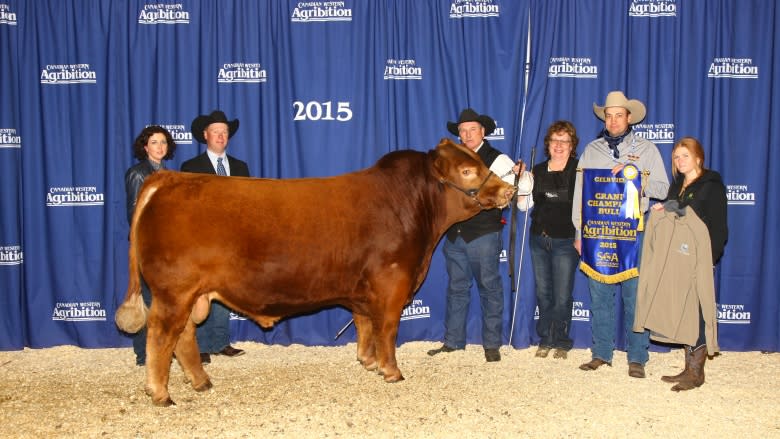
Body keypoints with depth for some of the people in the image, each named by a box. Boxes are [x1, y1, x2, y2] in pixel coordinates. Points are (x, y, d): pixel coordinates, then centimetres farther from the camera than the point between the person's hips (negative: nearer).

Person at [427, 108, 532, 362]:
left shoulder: (496, 159, -5)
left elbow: (525, 188, -13)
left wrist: (520, 174, -33)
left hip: (484, 236, -5)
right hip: (454, 235, 6)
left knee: (490, 289, 2)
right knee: (456, 289, 12)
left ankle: (492, 345, 12)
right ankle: (453, 341, 21)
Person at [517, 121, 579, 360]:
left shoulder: (579, 170, -5)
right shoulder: (538, 171, 9)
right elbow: (524, 205, 9)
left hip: (565, 241, -4)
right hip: (539, 239, 4)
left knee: (562, 296, 0)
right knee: (543, 293, 12)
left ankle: (561, 341, 17)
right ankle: (545, 339, 25)